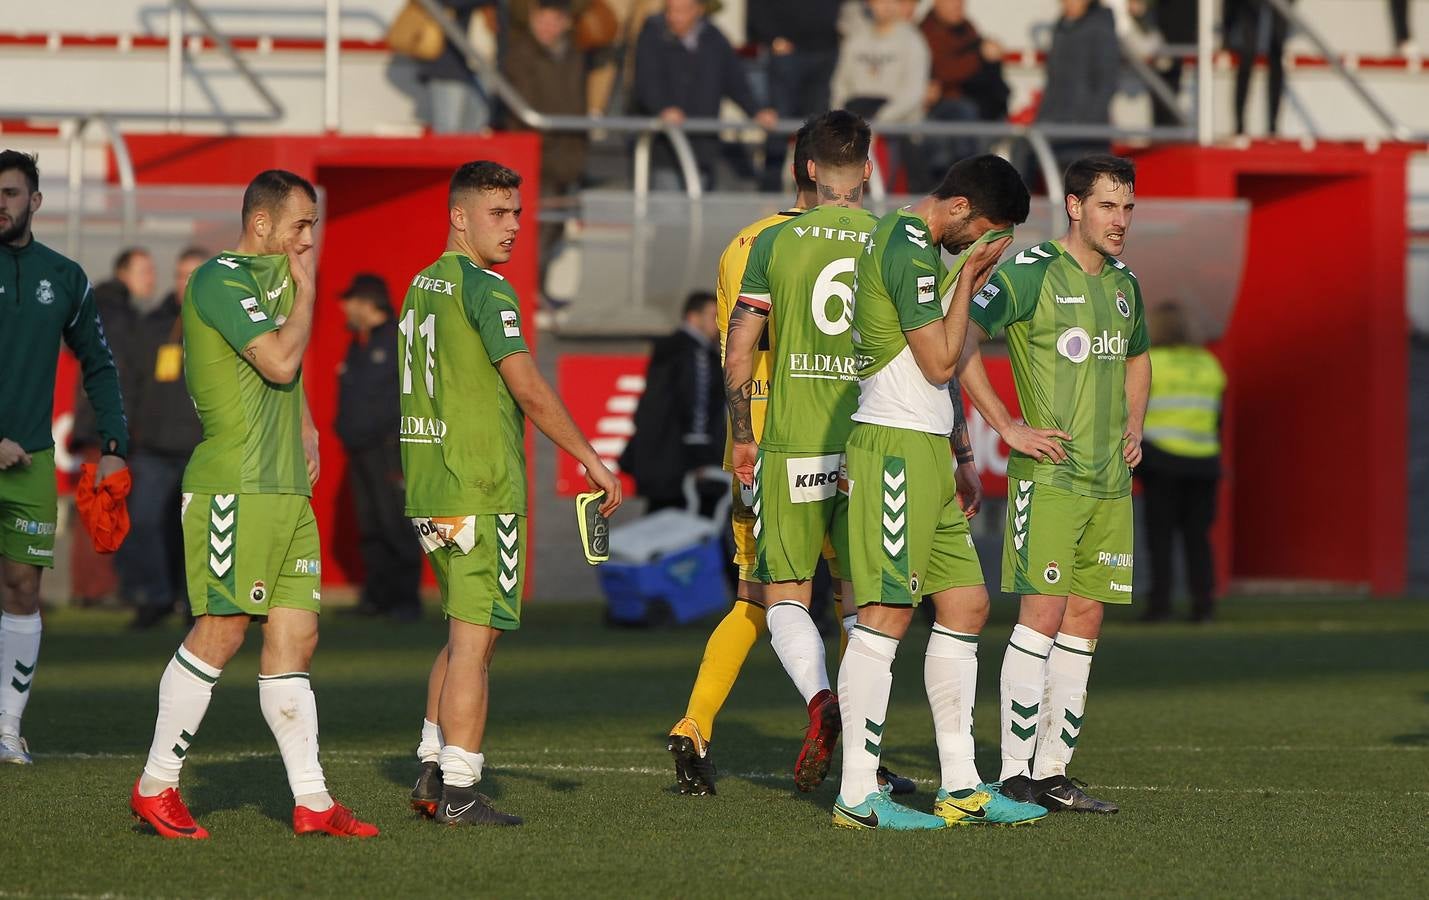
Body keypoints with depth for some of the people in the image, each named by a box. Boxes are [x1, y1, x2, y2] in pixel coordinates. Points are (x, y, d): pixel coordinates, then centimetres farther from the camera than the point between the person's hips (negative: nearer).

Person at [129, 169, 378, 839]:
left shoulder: (273, 276, 19)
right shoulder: (220, 279, -10)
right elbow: (280, 360, -19)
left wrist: (306, 428, 23)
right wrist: (306, 286, -7)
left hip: (287, 485, 9)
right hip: (233, 487, -9)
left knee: (296, 636, 4)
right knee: (220, 632, -8)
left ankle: (312, 802, 3)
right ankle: (156, 788, 1)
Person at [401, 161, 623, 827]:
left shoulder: (422, 286, 15)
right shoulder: (484, 289, -12)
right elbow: (528, 390, -16)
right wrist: (592, 461, -10)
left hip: (428, 492, 9)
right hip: (481, 492, -9)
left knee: (465, 636, 18)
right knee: (474, 640, -6)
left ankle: (432, 774, 18)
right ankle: (458, 794, -6)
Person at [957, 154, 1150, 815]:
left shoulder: (1124, 284, 14)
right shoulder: (1032, 272, -8)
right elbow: (958, 340, -13)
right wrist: (1008, 427, -13)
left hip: (1110, 481, 7)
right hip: (1049, 473, -7)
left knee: (1084, 621, 5)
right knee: (1043, 616, -11)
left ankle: (1053, 772, 10)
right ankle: (1015, 777, -8)